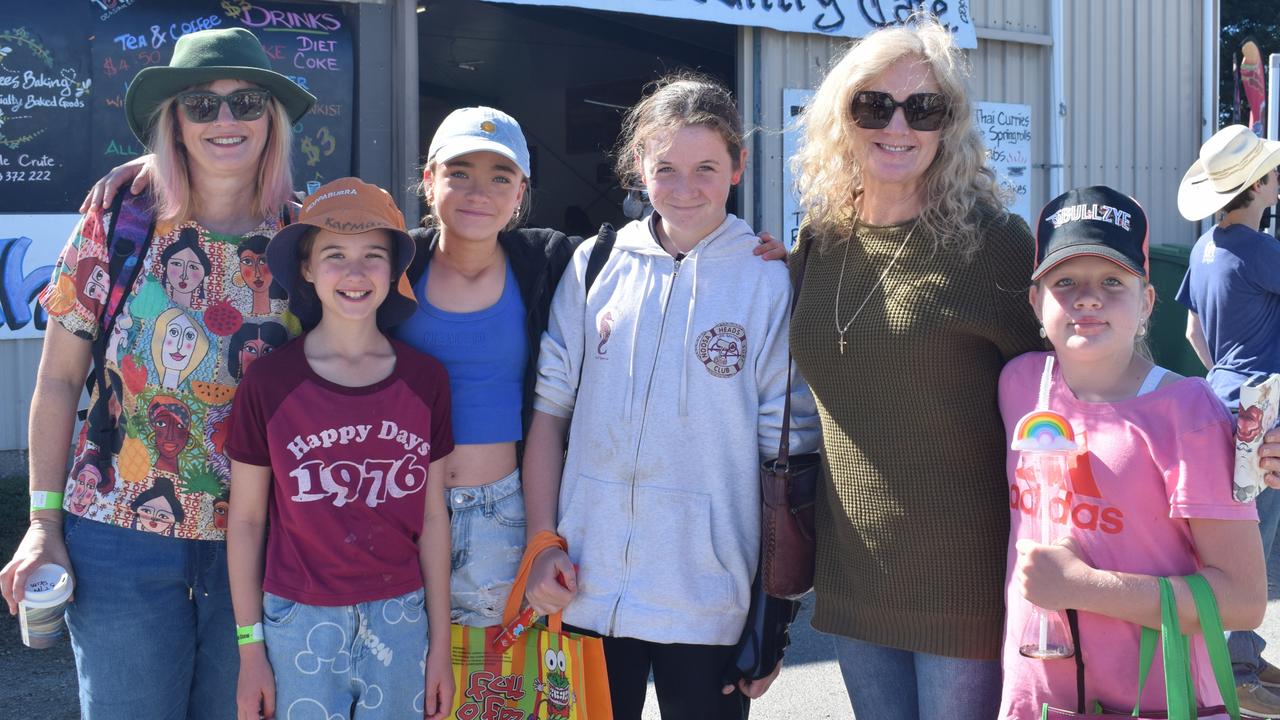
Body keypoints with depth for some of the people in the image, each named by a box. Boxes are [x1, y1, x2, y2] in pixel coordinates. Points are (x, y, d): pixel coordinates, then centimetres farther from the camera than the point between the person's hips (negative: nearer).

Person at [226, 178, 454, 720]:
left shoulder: (425, 380, -2)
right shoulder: (268, 383, -8)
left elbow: (431, 518, 4)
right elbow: (245, 521, -1)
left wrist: (440, 646, 6)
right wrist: (250, 650, 1)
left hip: (400, 621, 2)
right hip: (299, 623, -2)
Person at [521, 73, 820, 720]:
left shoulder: (769, 283, -3)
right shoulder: (596, 266, 4)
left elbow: (789, 453, -2)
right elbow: (548, 413, 7)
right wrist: (541, 545, 0)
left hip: (709, 602, -2)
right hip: (586, 590, 2)